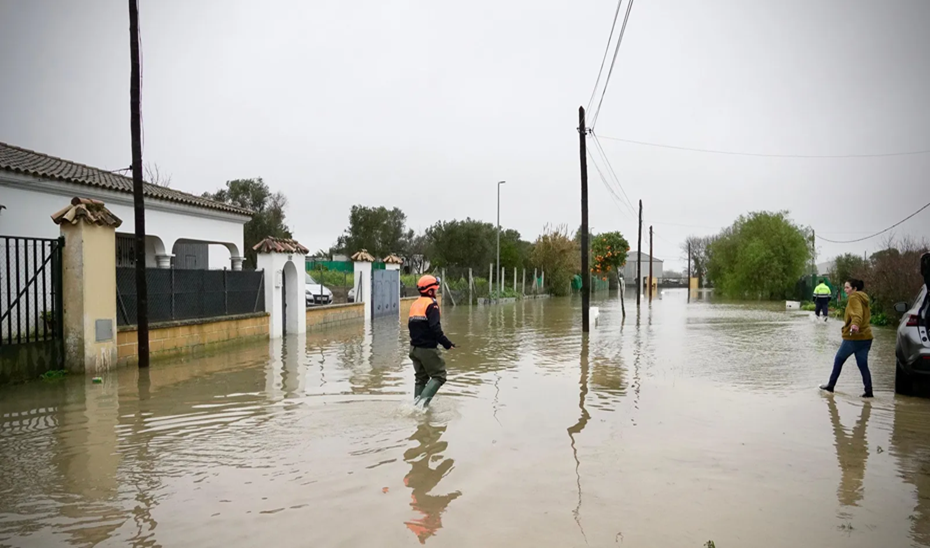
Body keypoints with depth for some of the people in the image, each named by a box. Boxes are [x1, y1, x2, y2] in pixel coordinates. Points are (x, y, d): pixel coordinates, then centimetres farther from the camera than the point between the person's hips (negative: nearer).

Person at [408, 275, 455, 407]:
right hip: (428, 349, -8)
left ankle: (417, 403, 20)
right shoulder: (431, 305, -15)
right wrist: (447, 343, -18)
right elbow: (435, 328, -23)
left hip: (414, 348, 8)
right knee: (439, 376, 1)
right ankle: (424, 398, -16)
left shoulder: (414, 304, 10)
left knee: (421, 377, 18)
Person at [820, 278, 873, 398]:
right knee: (863, 365, 8)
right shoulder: (863, 299, 16)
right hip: (865, 337, 8)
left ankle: (830, 385, 18)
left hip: (853, 337, -8)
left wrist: (855, 324, -46)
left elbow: (857, 313, -29)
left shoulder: (854, 298, -11)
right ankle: (868, 391, 3)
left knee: (838, 360, 9)